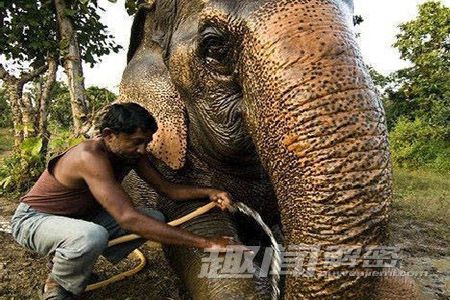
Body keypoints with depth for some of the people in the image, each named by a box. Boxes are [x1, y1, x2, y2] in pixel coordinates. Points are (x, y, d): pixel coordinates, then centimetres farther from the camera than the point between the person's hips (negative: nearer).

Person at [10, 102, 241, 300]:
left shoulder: (132, 153, -10)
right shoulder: (90, 157, -36)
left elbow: (167, 189, -5)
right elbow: (128, 218, -44)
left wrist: (208, 192, -25)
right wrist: (205, 243, -46)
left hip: (80, 216, 8)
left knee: (155, 219, -5)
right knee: (92, 236, -41)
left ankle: (68, 262, 8)